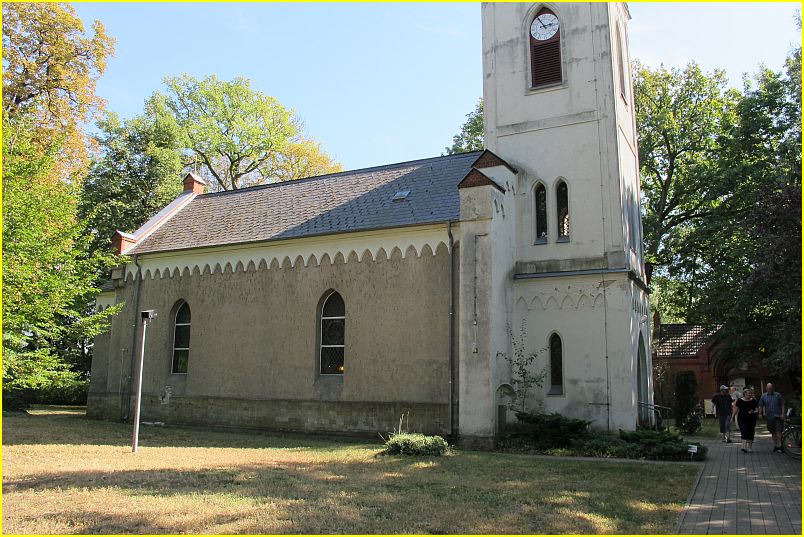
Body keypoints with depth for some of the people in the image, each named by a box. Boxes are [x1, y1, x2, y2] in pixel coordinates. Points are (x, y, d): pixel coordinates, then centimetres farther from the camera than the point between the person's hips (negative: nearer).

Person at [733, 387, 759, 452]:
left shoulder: (754, 401, 3)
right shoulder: (739, 401, 0)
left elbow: (757, 411, 2)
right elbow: (736, 410, 5)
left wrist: (753, 412, -18)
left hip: (751, 420, 2)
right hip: (742, 420, -2)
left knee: (750, 434, 7)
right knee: (744, 433, -14)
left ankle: (750, 447, 21)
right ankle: (744, 447, -19)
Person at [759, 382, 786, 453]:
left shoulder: (778, 395, 2)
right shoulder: (763, 396, 7)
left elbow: (782, 405, 4)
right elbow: (761, 406, 11)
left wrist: (782, 414, -4)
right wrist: (760, 414, 1)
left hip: (778, 416, -3)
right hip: (769, 417, 3)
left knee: (778, 431, -12)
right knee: (773, 432, 10)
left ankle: (779, 446, -13)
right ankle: (775, 445, 20)